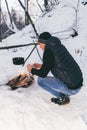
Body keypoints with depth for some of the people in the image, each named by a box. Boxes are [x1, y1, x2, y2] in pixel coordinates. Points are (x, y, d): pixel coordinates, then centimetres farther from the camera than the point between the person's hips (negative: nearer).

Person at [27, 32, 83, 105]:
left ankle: (63, 97, 2)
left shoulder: (49, 51, -13)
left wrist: (32, 70, 9)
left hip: (71, 88, -9)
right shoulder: (59, 46, 12)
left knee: (40, 80, 1)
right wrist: (41, 66, 29)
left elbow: (43, 74, -11)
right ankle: (65, 95, 16)